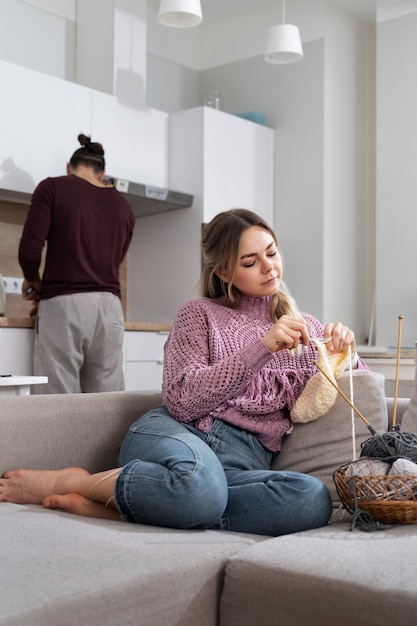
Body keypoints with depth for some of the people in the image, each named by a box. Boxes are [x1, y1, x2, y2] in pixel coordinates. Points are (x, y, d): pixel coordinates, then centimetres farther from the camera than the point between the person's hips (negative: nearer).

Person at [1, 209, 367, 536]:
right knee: (201, 487, -42)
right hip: (179, 433, -3)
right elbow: (183, 401, -2)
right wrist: (262, 347, -11)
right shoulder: (200, 313, 12)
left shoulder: (303, 328, 22)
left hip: (245, 461, 4)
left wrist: (344, 351, -1)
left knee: (314, 499, -34)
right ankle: (70, 482, -14)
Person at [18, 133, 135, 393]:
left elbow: (30, 250, -8)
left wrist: (34, 281, 13)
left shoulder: (52, 188, 3)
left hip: (64, 306, -4)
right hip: (109, 308, 4)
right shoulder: (123, 206, 16)